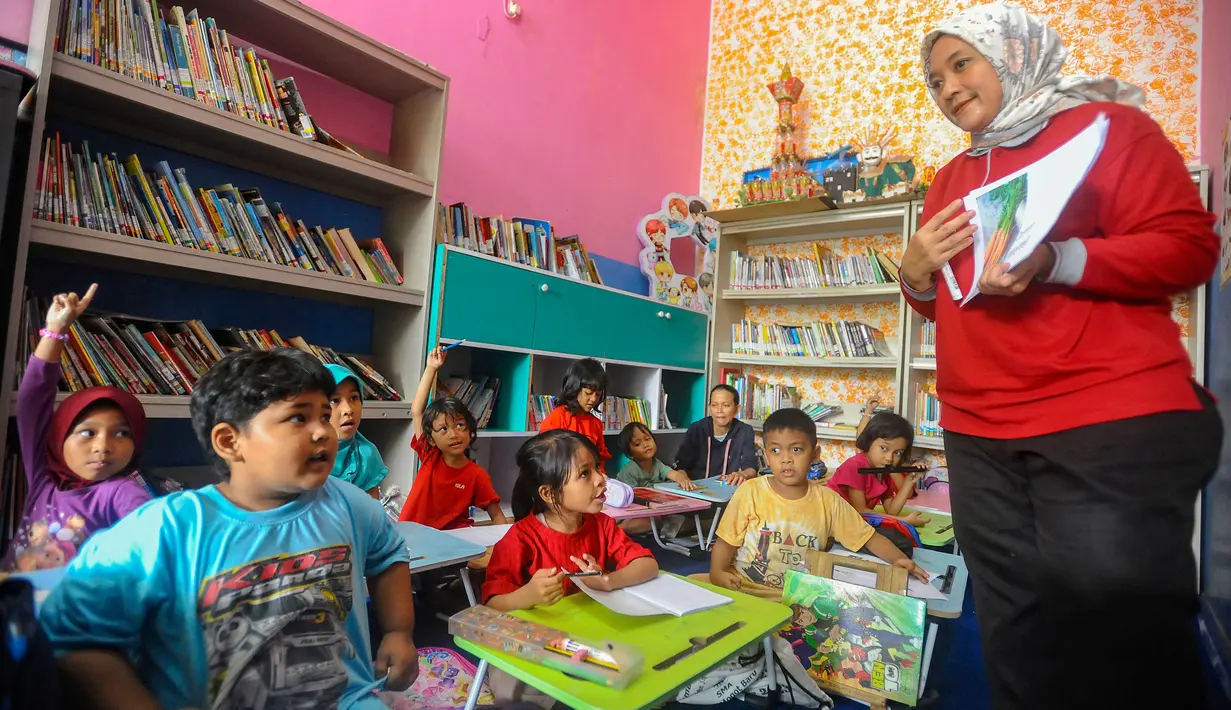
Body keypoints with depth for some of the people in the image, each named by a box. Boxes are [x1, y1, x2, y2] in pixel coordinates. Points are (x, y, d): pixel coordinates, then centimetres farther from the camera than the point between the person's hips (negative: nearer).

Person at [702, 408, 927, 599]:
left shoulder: (828, 501, -1)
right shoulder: (750, 492, -7)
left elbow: (869, 537, 8)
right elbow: (726, 541, -2)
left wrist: (898, 558, -8)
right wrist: (717, 572, -18)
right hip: (741, 589, -1)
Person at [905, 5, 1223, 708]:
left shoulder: (1106, 124, 5)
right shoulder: (951, 178, 19)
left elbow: (1191, 246, -6)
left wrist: (1054, 262, -22)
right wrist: (916, 273, 1)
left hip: (1112, 425, -5)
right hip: (979, 438, 6)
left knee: (1127, 634, 1)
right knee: (1019, 643, 12)